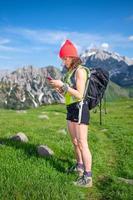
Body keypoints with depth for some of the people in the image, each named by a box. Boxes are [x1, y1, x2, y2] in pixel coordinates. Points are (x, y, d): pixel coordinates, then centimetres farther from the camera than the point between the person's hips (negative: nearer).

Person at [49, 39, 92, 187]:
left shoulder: (80, 71, -12)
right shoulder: (70, 72, 14)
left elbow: (79, 95, -19)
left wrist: (62, 85, -21)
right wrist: (58, 87, 1)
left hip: (80, 109, -9)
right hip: (71, 109, 9)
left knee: (82, 143, -9)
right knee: (74, 141, 17)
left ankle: (87, 178, -2)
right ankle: (79, 166, 34)